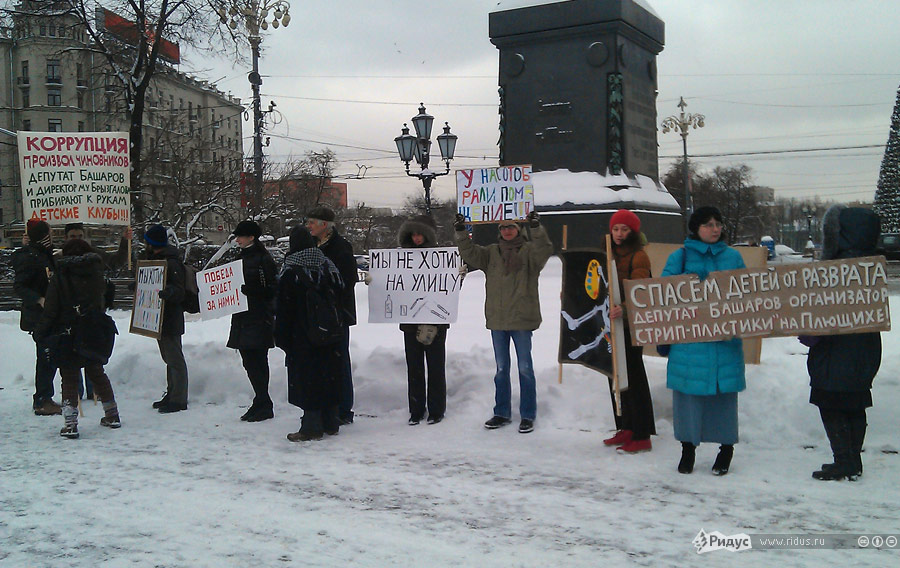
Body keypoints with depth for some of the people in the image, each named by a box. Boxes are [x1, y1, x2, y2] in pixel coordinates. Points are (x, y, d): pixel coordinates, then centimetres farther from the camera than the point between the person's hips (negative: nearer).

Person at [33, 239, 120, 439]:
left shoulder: (60, 276, -10)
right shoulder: (97, 273, 3)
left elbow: (51, 309, -10)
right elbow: (105, 301, 12)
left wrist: (40, 332, -2)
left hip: (68, 334, -4)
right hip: (95, 334, 4)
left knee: (69, 377, 2)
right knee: (97, 373, 18)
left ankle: (70, 422, -6)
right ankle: (112, 415, 24)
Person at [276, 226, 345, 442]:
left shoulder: (290, 272, -12)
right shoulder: (328, 266, 4)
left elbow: (283, 309, -9)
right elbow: (340, 299, 9)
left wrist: (281, 337, -1)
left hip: (302, 337, -6)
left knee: (307, 378, 0)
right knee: (329, 376, 12)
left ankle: (312, 427, 1)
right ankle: (330, 423, 20)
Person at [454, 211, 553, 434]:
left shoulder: (529, 250, -1)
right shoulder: (490, 252, 9)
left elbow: (544, 251, -20)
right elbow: (469, 254, -2)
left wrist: (536, 229, -34)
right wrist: (461, 233, -16)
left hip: (521, 319, -4)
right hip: (496, 319, 4)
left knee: (525, 367, 3)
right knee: (501, 368, 13)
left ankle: (528, 415, 12)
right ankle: (501, 413, 23)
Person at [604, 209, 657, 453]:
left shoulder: (638, 256, -10)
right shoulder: (610, 254, 15)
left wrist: (624, 309, -39)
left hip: (630, 325, -8)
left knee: (633, 379, -6)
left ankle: (642, 437, 0)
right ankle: (626, 429, 23)